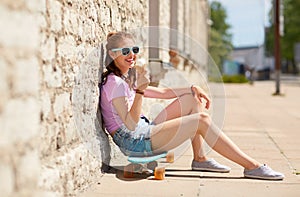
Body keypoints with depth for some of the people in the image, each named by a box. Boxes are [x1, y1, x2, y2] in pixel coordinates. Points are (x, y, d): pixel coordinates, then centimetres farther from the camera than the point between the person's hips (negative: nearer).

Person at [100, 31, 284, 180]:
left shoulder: (126, 78, 16)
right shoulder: (114, 82, -16)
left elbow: (161, 92, 20)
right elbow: (131, 124, -25)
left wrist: (193, 89, 13)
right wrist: (140, 90, -33)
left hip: (145, 133, 10)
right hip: (135, 143, -10)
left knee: (192, 99, 12)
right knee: (202, 120, -16)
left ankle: (200, 158, 11)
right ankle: (252, 166, -15)